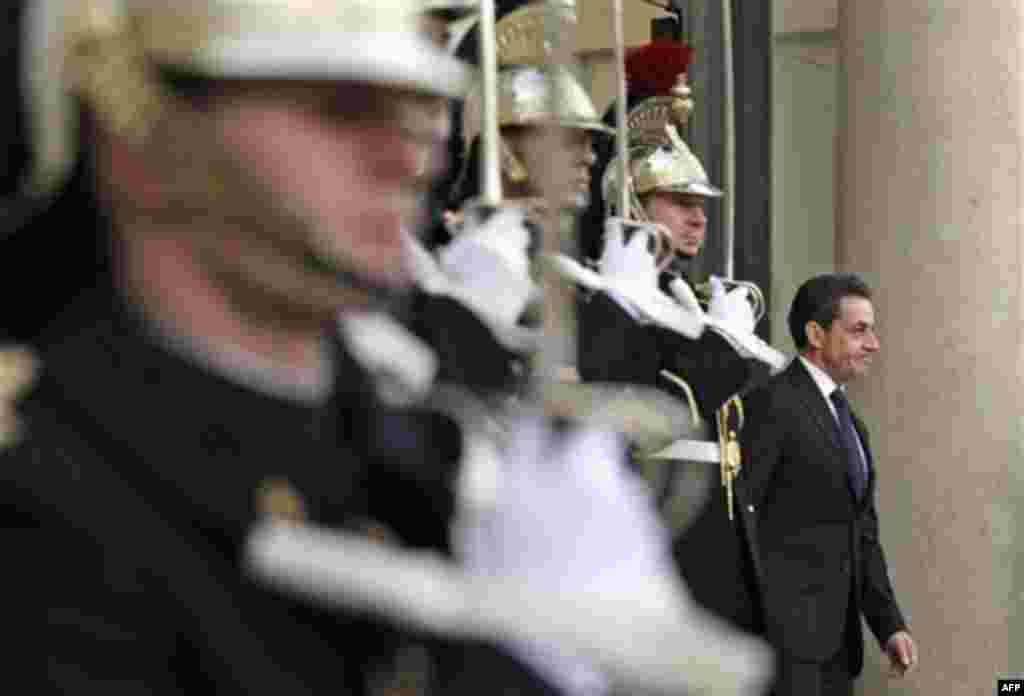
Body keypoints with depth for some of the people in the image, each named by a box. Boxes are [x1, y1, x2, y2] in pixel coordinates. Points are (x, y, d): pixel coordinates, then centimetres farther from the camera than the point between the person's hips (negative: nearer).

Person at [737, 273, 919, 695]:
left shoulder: (850, 423, 19)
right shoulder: (772, 403, -10)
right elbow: (737, 513, -16)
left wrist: (890, 625, 11)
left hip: (837, 636, 9)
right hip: (784, 628, -9)